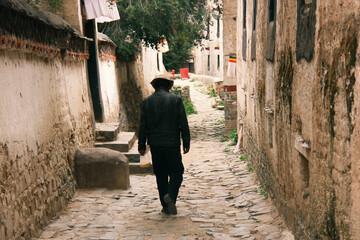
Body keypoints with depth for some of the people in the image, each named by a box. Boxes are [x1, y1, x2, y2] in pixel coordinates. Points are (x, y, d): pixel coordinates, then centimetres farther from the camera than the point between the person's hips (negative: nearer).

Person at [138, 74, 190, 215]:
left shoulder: (147, 102, 3)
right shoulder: (176, 100, -3)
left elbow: (142, 126, 3)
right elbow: (183, 123, -4)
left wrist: (142, 145, 10)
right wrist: (186, 143, 3)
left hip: (155, 145, 3)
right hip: (172, 143, -2)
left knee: (160, 174, 10)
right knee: (176, 171, 9)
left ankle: (166, 206, 13)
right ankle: (171, 195, -14)